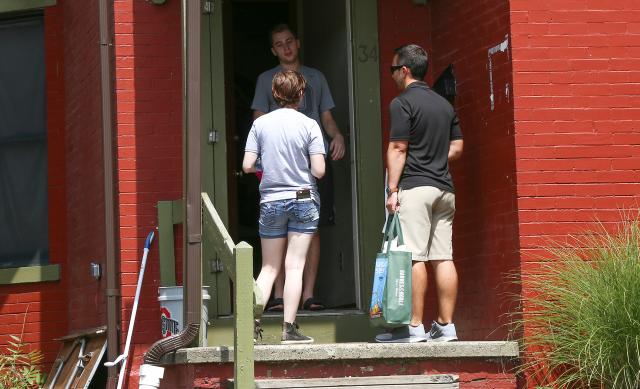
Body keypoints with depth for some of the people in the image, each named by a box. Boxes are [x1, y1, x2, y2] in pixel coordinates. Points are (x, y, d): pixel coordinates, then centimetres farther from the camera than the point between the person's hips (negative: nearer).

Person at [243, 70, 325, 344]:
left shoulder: (260, 124, -2)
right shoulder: (309, 125, -8)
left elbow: (247, 166, -4)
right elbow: (319, 171, -12)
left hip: (270, 202, 2)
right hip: (303, 200, -2)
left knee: (269, 267, 11)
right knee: (294, 266, 1)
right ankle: (289, 328, -1)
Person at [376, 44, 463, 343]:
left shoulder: (403, 103, -6)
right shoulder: (444, 104, 16)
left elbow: (397, 149, -10)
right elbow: (457, 148, 17)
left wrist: (392, 189, -9)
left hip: (414, 187, -7)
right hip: (444, 188, 7)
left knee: (414, 258, -8)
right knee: (443, 258, 5)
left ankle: (414, 327, -10)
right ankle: (446, 325, 6)